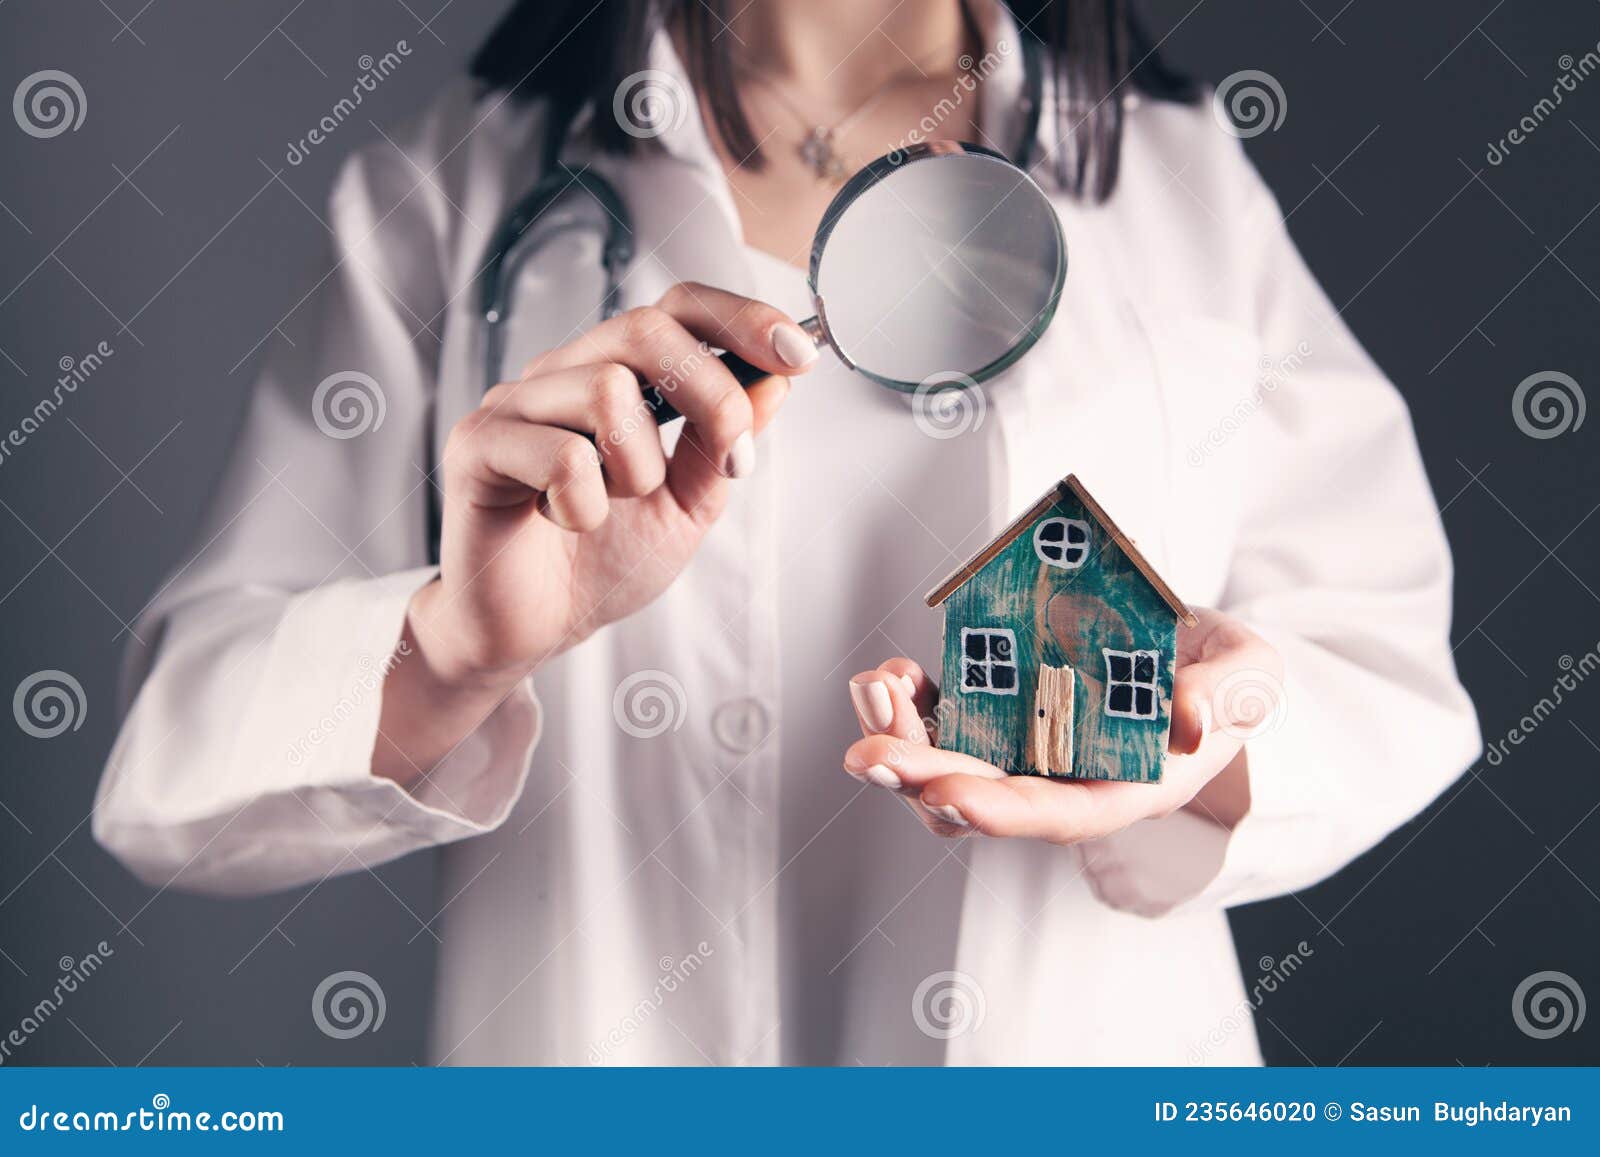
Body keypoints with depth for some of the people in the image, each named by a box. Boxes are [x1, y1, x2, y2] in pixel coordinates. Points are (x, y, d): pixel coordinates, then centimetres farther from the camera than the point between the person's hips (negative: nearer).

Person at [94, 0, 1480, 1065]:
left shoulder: (1187, 178, 1)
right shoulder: (457, 197, -6)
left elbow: (1387, 665, -4)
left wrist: (1220, 753, -26)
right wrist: (455, 645, -31)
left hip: (1103, 1059, 2)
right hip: (592, 1046, -1)